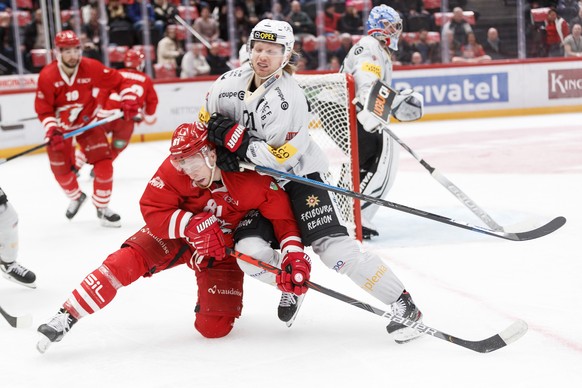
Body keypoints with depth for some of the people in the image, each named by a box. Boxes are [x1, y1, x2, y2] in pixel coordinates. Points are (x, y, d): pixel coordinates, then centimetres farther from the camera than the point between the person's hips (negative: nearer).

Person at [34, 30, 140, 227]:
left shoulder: (91, 68, -22)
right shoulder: (47, 76, -24)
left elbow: (119, 81, -11)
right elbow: (43, 109, -17)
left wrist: (128, 100, -24)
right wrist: (52, 131, -30)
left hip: (88, 122, 0)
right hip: (60, 125, 0)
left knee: (103, 162, -12)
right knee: (61, 169, 4)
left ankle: (102, 208, 4)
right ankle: (76, 197, 37)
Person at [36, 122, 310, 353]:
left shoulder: (253, 180, -28)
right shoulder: (173, 170, -24)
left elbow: (283, 219, -19)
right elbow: (152, 210, -23)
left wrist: (295, 255, -34)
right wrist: (192, 225, -39)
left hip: (223, 246, -1)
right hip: (178, 235, 1)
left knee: (213, 327, -14)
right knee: (128, 259, -24)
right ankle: (65, 318, -20)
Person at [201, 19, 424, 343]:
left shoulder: (289, 98, -23)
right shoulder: (231, 82, -4)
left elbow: (279, 158, -27)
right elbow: (206, 120, 14)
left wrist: (237, 139, -28)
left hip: (298, 174, -6)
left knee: (333, 246, -20)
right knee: (250, 250, -15)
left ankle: (403, 304, -12)